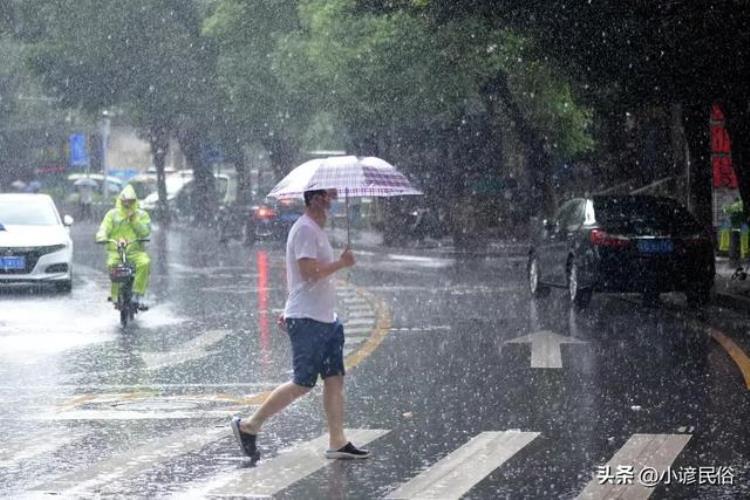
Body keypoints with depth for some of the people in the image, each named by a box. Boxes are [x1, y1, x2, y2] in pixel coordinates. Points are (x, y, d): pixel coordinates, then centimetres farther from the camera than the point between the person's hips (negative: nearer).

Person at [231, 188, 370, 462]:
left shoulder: (316, 230, 18)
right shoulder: (305, 230, -15)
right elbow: (309, 271, -25)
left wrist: (289, 311, 24)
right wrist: (341, 263, -15)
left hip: (325, 318, 10)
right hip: (308, 321, -10)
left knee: (335, 379, 7)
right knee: (303, 383, -7)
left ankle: (337, 442, 9)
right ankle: (249, 426, 2)